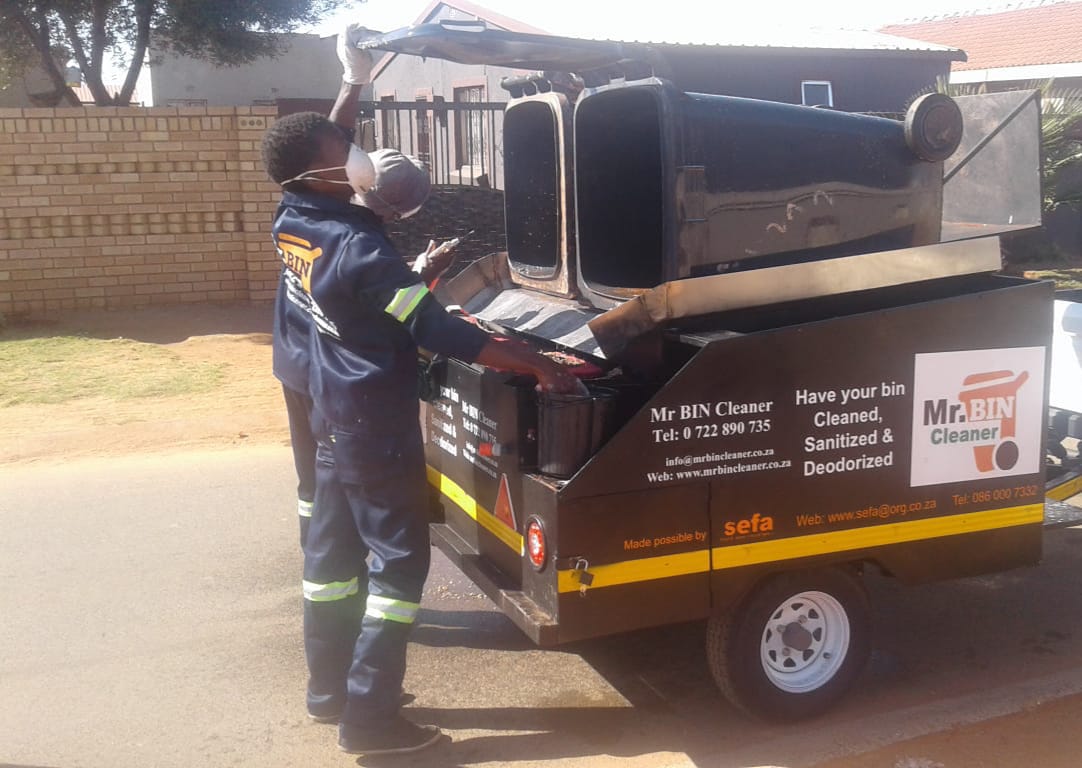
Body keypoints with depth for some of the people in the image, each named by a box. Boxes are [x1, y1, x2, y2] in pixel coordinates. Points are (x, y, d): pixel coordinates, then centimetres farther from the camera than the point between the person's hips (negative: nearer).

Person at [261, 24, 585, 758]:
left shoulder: (294, 221, 0)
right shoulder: (359, 249, -26)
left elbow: (314, 147, 22)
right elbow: (439, 329, -28)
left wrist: (352, 86, 24)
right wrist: (541, 366, -26)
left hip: (336, 419, 9)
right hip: (377, 429, -9)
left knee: (333, 549, 16)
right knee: (398, 559, 0)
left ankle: (330, 689, 29)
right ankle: (370, 717, 6)